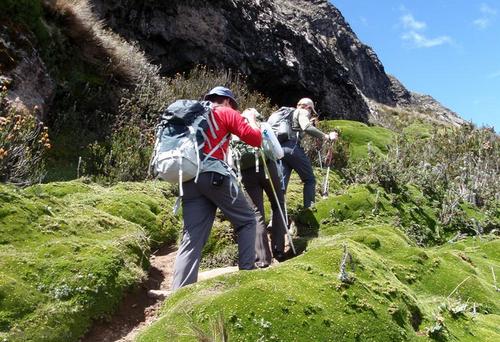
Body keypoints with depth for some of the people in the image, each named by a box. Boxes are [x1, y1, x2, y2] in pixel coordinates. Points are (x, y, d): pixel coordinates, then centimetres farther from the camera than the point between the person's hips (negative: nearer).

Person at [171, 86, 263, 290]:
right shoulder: (226, 113, 9)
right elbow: (256, 139, 4)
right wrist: (251, 119, 22)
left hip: (189, 178, 6)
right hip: (215, 174, -6)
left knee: (192, 239, 2)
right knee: (247, 221, 11)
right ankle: (247, 272, 6)